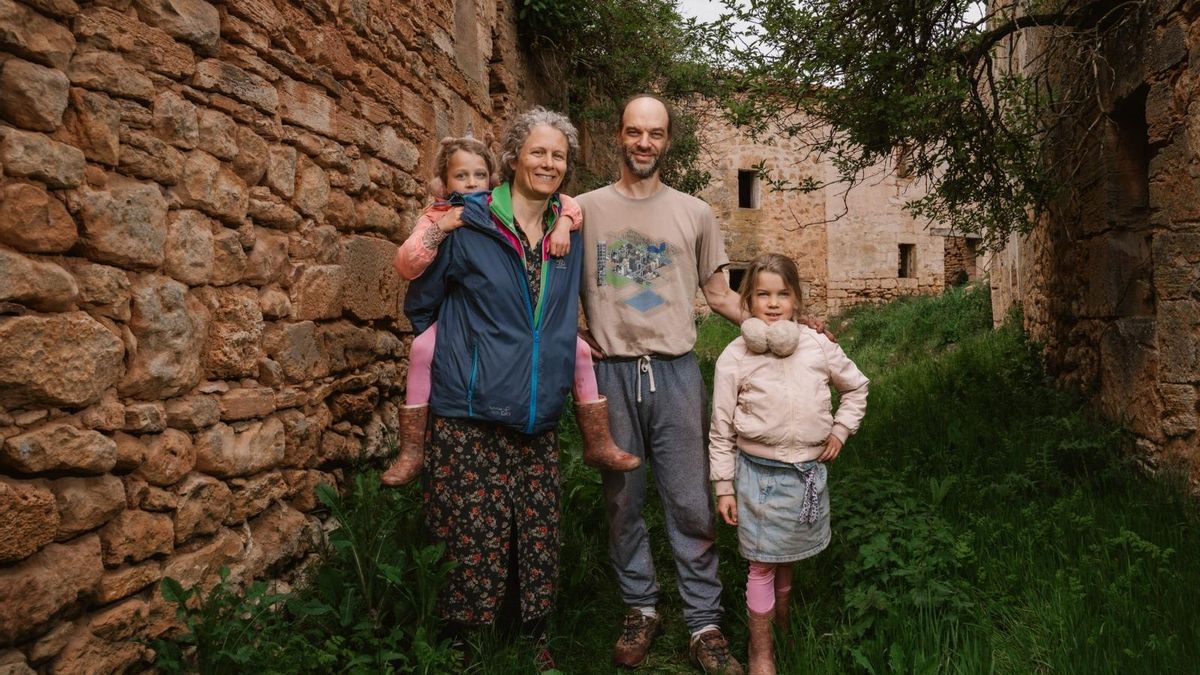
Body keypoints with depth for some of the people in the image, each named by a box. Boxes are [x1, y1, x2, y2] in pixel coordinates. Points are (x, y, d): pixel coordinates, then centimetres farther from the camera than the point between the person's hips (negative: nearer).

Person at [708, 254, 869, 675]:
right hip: (760, 472, -3)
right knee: (762, 564, 3)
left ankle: (783, 620, 41)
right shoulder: (735, 357, -9)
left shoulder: (818, 347, -2)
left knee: (789, 556, 18)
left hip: (809, 471, 3)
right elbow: (721, 430, -5)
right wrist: (724, 487, -4)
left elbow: (857, 386, 16)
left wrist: (840, 431, 6)